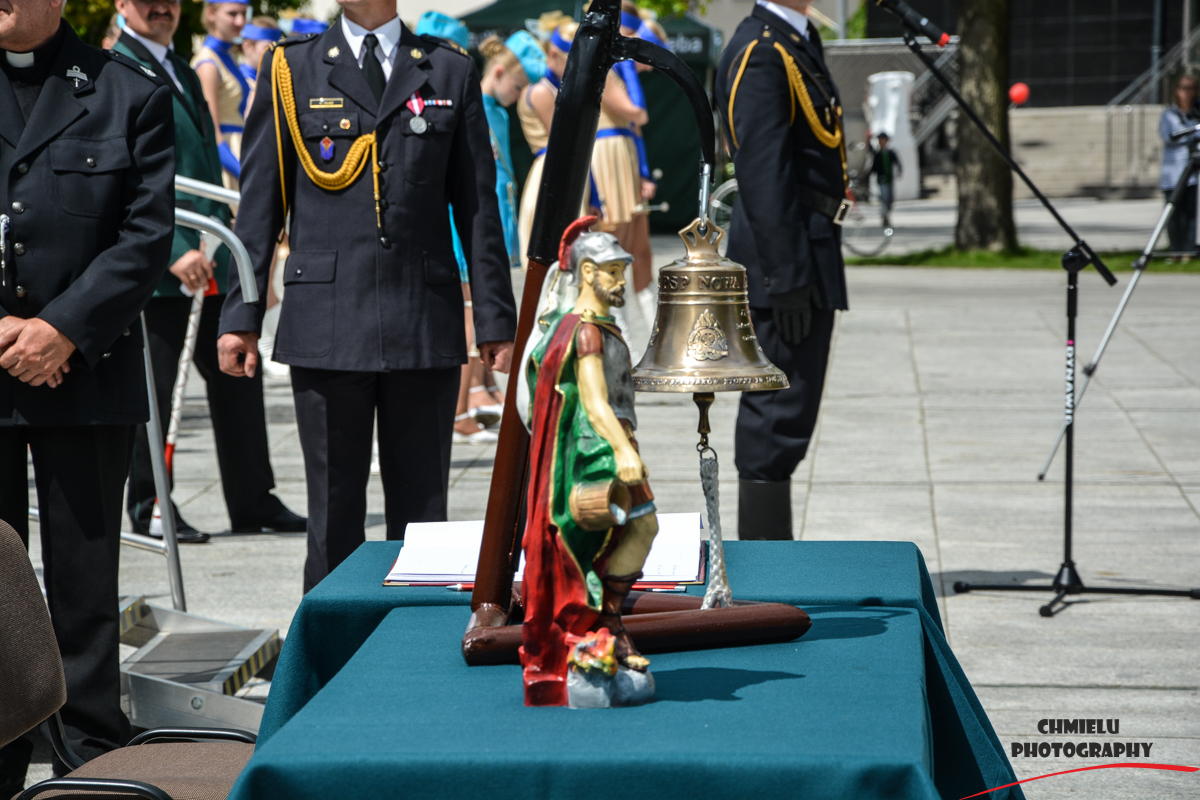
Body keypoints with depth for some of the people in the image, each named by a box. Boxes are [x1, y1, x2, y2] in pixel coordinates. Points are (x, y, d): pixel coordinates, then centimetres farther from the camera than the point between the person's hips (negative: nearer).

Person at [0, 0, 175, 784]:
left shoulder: (131, 93, 3)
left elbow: (148, 236, -3)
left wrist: (65, 329, -12)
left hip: (86, 374, -1)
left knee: (85, 583, 5)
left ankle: (95, 763, 14)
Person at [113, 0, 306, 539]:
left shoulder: (184, 73, 19)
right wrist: (173, 250, -23)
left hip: (209, 264, 8)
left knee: (237, 379, 10)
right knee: (156, 387, 0)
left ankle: (253, 502, 18)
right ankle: (148, 507, 13)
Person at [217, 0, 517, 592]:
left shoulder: (451, 71, 10)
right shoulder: (291, 68, 8)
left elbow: (478, 207, 9)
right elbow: (258, 206, 8)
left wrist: (496, 319, 5)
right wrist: (239, 315, 2)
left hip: (426, 327, 1)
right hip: (325, 329, 0)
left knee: (422, 516, 5)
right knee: (333, 517, 3)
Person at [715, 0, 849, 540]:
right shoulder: (760, 51, -15)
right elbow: (762, 173, -20)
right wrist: (785, 277, -22)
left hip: (811, 254, 10)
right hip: (786, 257, -10)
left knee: (782, 409, 14)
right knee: (781, 411, -7)